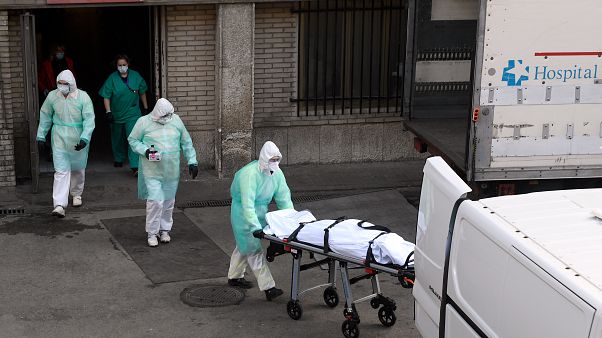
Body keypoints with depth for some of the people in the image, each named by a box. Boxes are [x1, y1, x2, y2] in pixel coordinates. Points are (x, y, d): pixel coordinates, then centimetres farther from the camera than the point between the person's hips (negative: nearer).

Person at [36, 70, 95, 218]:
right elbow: (45, 117, 8)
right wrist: (41, 137, 6)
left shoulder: (83, 97, -12)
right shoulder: (52, 96, -4)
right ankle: (59, 205, -14)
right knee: (61, 171, -9)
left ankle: (77, 194, 42)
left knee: (78, 169, 17)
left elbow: (89, 119, -14)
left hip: (78, 140, 0)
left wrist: (84, 139, -25)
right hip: (60, 139, 0)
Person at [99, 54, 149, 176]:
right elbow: (106, 97, -8)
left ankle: (135, 167, -15)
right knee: (117, 138, 17)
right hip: (116, 114, 1)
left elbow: (142, 93, 10)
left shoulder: (136, 76, -2)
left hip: (133, 114, -1)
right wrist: (108, 112, -17)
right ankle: (118, 159, 40)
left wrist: (146, 108, 14)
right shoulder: (112, 78, -8)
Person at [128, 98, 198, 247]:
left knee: (169, 201, 11)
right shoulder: (144, 122, -5)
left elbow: (186, 142, 12)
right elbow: (132, 140, 3)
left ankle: (165, 229, 28)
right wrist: (145, 150, -15)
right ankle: (151, 232, 5)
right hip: (152, 172, -4)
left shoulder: (176, 120, 5)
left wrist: (192, 161, 7)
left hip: (172, 171, 4)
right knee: (155, 201, -10)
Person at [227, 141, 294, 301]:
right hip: (243, 213, -8)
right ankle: (268, 287, -10)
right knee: (254, 249, -8)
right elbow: (248, 205, -36)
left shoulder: (277, 173, -8)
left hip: (260, 211, 8)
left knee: (245, 245, 21)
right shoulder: (250, 174, -31)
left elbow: (284, 198, -3)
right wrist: (256, 228, -43)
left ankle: (234, 277, 38)